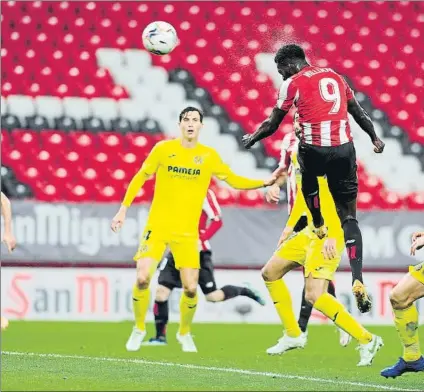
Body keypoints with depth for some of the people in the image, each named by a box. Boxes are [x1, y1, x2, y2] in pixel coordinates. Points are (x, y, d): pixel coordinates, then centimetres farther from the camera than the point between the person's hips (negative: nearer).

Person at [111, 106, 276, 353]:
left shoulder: (209, 156, 2)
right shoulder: (164, 149, -1)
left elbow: (235, 181, 8)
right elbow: (139, 178, 8)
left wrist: (265, 183, -5)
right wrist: (123, 210, 6)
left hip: (187, 232, 1)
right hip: (157, 226, -1)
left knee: (191, 288, -7)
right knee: (143, 278, -15)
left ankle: (185, 333, 20)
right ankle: (139, 329, 9)